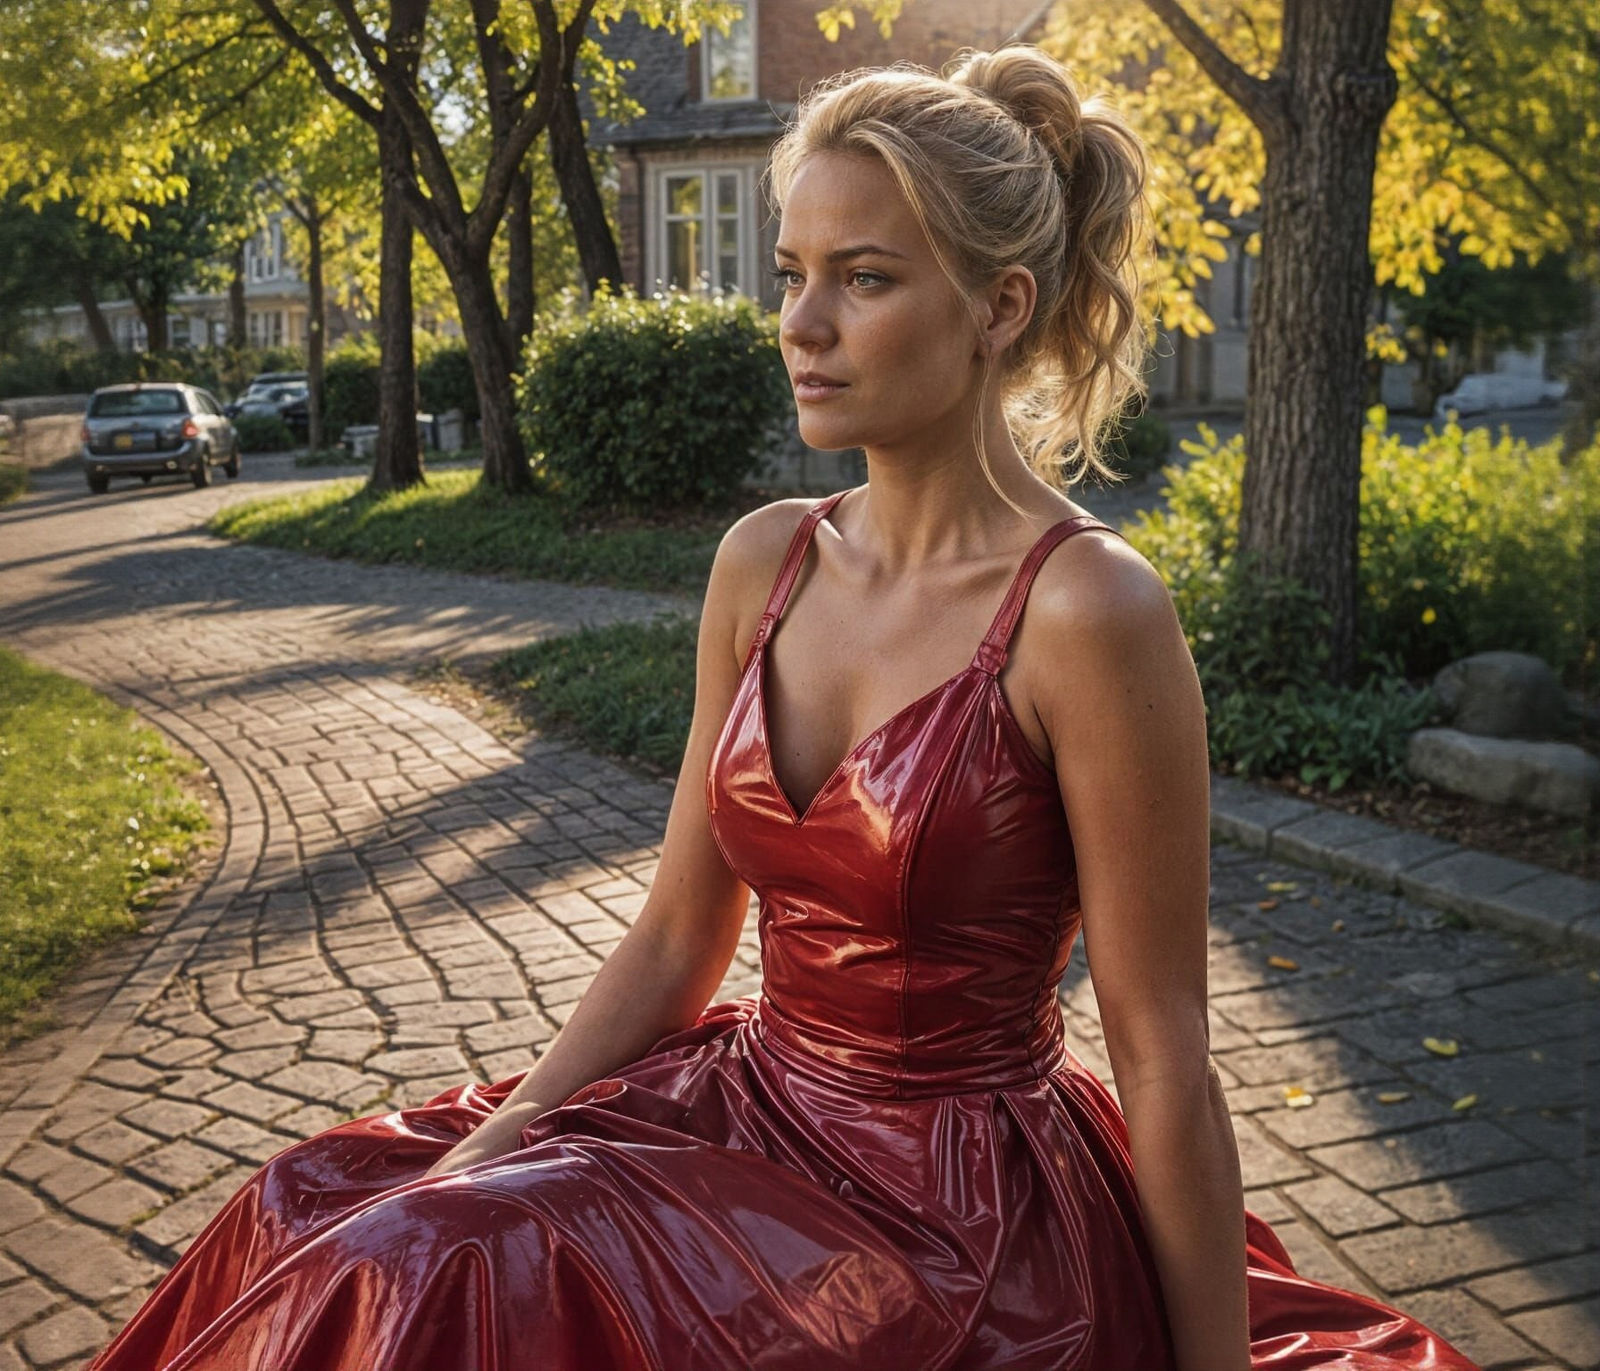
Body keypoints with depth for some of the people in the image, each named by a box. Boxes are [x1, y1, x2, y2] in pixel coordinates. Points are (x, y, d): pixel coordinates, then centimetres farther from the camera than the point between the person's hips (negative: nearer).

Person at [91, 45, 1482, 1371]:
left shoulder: (1086, 610, -18)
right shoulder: (764, 562, 1)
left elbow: (1164, 1056, -14)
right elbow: (675, 940, 6)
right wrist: (485, 1151, -3)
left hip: (972, 1203, -6)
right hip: (762, 1104, 6)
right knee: (320, 1210, -3)